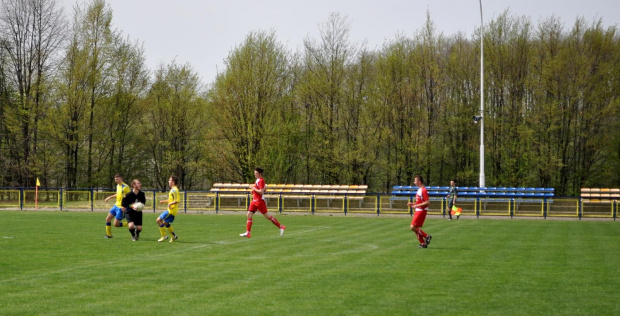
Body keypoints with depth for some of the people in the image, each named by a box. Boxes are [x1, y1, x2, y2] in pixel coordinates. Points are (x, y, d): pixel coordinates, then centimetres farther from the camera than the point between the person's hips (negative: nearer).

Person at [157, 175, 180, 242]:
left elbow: (177, 200, -24)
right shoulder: (172, 189, 15)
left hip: (171, 210, -10)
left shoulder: (174, 190, -17)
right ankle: (174, 236, 28)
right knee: (165, 223, 20)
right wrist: (164, 201, 25)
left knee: (159, 220, -11)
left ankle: (164, 236, -4)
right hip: (170, 210, 10)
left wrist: (170, 203, -35)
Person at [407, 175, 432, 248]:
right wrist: (412, 204, 12)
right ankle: (423, 243, 13)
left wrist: (417, 205, -21)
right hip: (418, 211, 10)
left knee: (413, 227, -13)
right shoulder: (419, 190, 15)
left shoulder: (423, 190, -16)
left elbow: (428, 202, -22)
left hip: (421, 211, -10)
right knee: (416, 228, 8)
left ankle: (427, 236, -2)